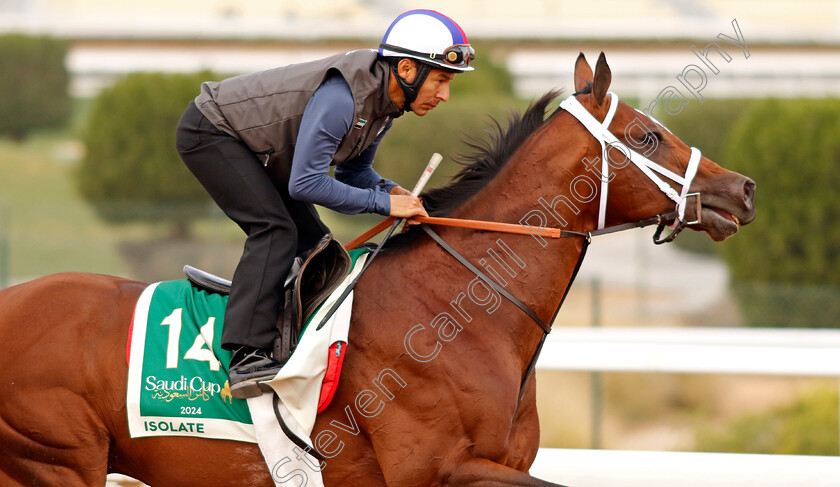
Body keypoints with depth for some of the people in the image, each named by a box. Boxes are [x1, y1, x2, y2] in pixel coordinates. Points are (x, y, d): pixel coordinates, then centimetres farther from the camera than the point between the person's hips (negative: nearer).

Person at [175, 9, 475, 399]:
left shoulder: (385, 101, -5)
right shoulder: (341, 95, -34)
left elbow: (354, 170, 9)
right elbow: (304, 183, -35)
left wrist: (390, 190, -12)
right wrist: (383, 202, -31)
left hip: (256, 151, 10)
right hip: (209, 132, -10)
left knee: (313, 243, 7)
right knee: (275, 231, -23)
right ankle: (247, 357, -31)